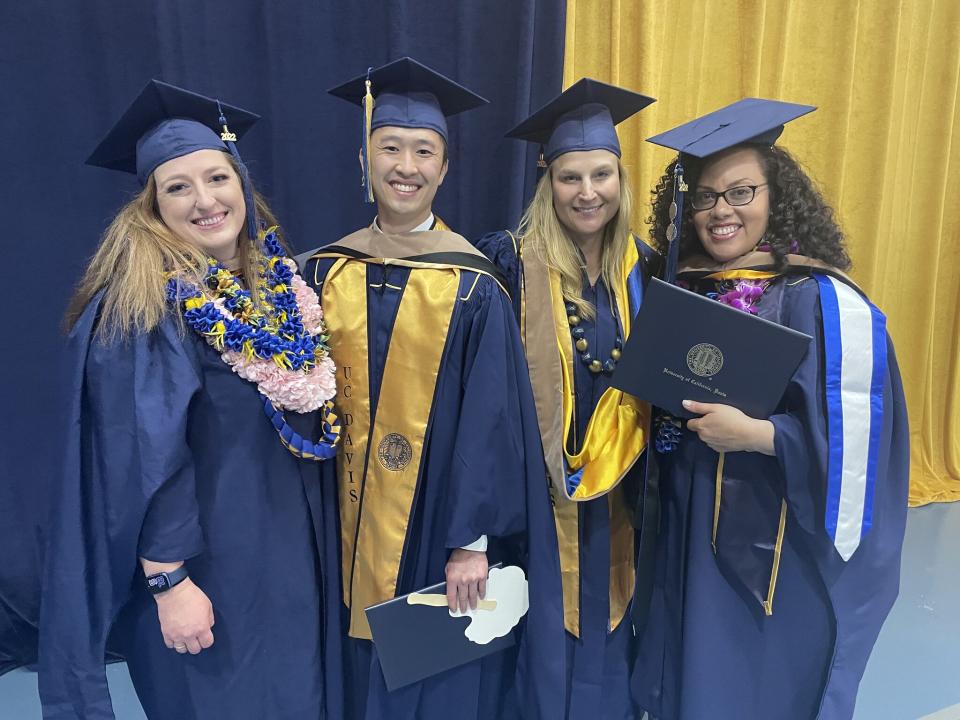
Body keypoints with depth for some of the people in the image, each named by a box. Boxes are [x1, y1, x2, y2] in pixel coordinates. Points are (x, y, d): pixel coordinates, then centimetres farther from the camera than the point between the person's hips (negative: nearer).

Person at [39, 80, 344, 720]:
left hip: (293, 550, 7)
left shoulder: (275, 283, 3)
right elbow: (142, 460, -19)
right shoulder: (141, 306, -17)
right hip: (206, 561, -6)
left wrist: (319, 535, 11)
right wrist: (169, 583, -18)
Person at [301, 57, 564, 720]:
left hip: (439, 516, -3)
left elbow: (490, 418, -11)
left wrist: (473, 541, -13)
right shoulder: (329, 271, 1)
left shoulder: (473, 285, -10)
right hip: (355, 519, 3)